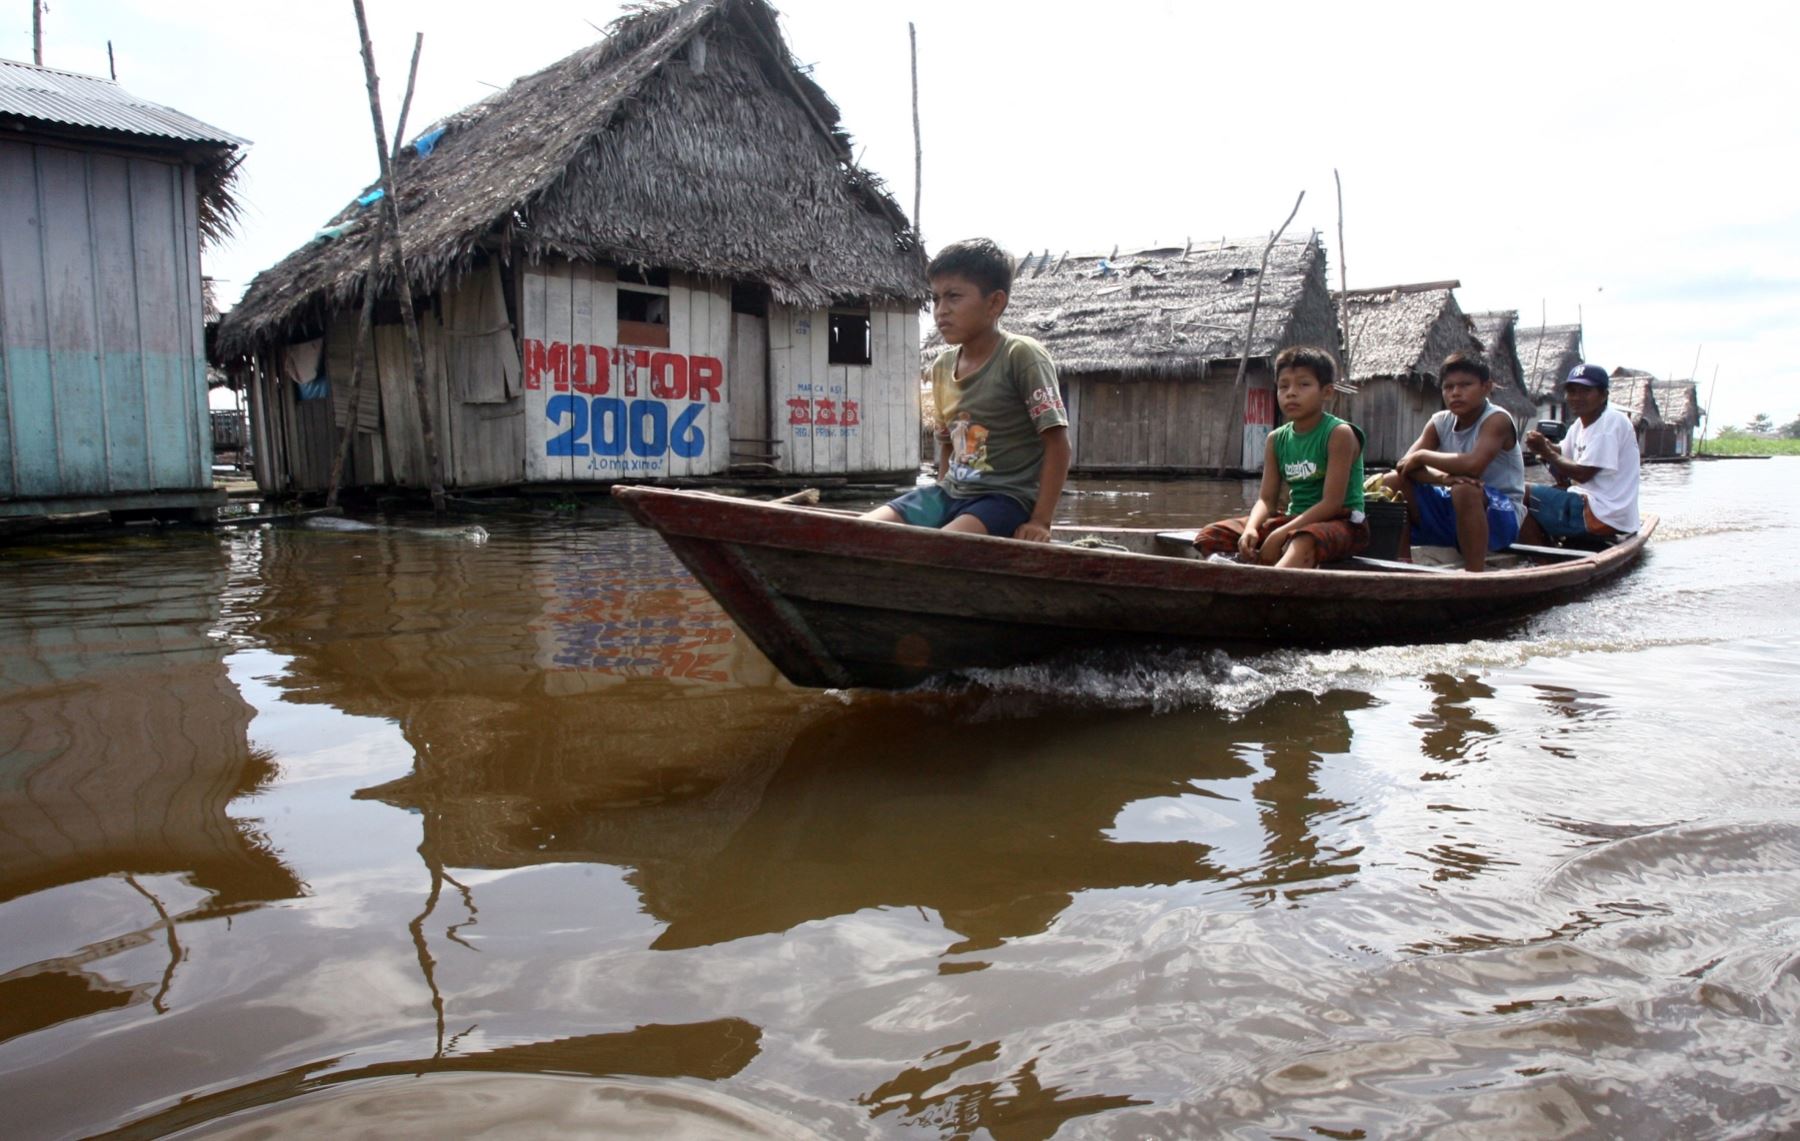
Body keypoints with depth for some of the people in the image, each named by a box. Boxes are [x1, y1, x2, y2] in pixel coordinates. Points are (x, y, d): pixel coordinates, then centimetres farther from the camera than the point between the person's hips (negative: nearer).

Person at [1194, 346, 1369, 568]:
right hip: (1296, 521, 7)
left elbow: (1332, 503, -19)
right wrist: (1251, 528, -20)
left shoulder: (1339, 433, -12)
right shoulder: (1276, 439, 6)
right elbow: (1266, 499, 3)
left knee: (1303, 543, -43)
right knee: (1210, 536, -5)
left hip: (1343, 522, -7)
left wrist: (1279, 536, -24)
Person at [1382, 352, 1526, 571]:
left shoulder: (1497, 419, -15)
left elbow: (1473, 465, -33)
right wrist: (1442, 477, -30)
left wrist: (1423, 456, -20)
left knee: (1465, 490, -38)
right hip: (1452, 512, 7)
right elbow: (1405, 465, -10)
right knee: (1392, 482, -4)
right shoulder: (1440, 422, 2)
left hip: (1500, 514, -6)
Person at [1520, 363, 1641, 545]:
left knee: (1521, 495, -11)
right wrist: (1546, 447, -6)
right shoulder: (1580, 424, 14)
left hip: (1604, 516, -10)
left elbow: (1583, 474, -19)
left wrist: (1547, 452, -9)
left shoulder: (1611, 422, -14)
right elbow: (1564, 479, 12)